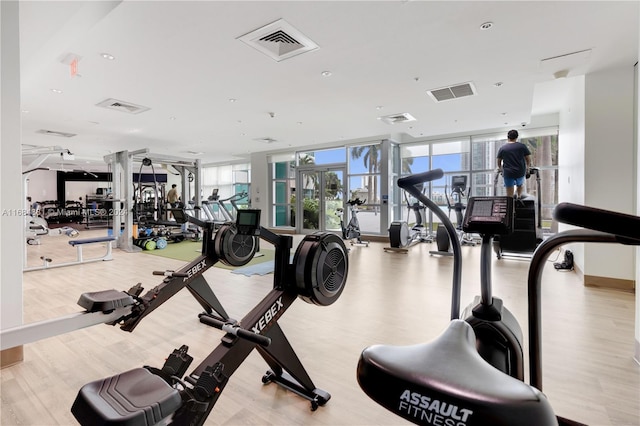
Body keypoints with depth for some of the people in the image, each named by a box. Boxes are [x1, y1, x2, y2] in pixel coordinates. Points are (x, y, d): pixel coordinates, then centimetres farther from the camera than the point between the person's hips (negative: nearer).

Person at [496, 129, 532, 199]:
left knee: (509, 195, 2)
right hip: (520, 172, 1)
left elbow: (499, 161, 11)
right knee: (520, 184, 33)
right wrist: (527, 167, 25)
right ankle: (519, 197, 29)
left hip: (508, 173, -1)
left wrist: (500, 168, 30)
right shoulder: (522, 146, 1)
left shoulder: (502, 148, 1)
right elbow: (528, 158, 6)